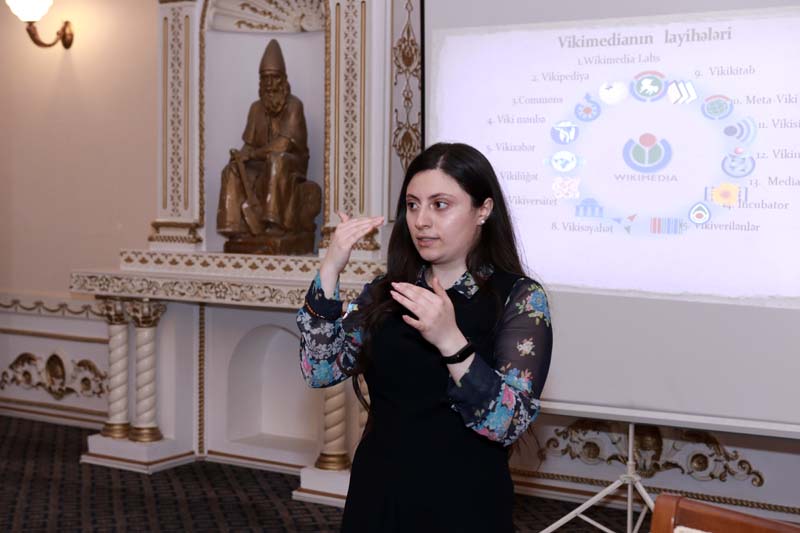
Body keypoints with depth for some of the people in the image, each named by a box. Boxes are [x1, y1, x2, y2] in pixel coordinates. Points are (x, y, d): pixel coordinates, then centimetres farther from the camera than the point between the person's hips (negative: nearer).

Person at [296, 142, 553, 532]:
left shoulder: (519, 298, -10)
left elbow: (508, 425, -19)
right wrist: (330, 269, -14)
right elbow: (320, 370, -6)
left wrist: (450, 341, -33)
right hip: (376, 498, 4)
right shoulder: (386, 292, 3)